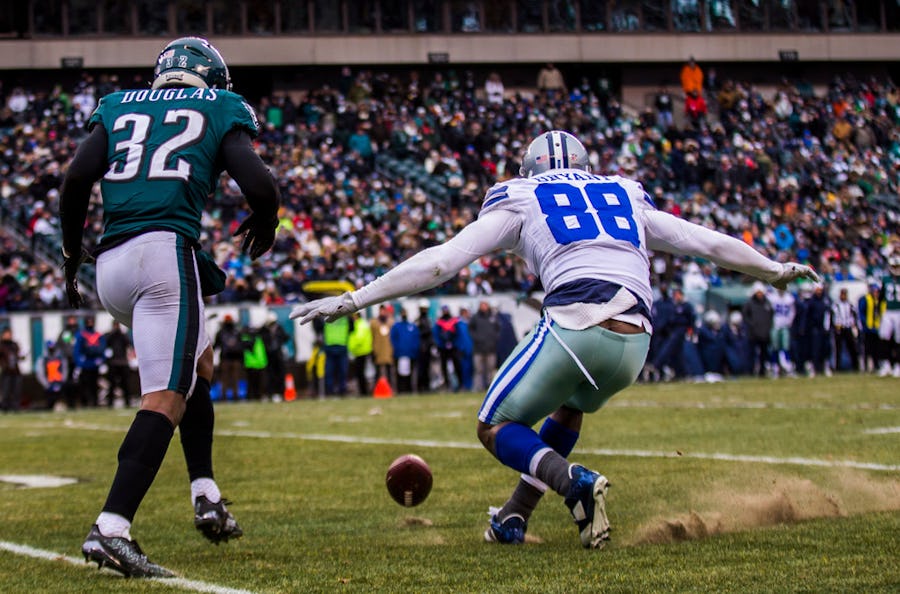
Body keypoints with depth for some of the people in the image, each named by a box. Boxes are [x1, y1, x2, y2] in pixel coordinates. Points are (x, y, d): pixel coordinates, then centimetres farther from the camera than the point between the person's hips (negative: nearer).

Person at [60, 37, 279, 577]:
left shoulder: (119, 107, 22)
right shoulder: (220, 110, 13)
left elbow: (78, 177, 8)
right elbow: (261, 186, 0)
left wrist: (71, 253, 18)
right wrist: (264, 226, 21)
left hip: (111, 265, 6)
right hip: (166, 251, -6)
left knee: (196, 363, 26)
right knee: (167, 396, -10)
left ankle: (207, 497, 22)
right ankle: (112, 528, -25)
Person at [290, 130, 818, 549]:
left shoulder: (520, 199, 17)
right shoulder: (627, 198, 28)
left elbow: (440, 262, 10)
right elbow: (708, 242, 34)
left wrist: (353, 300, 13)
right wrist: (775, 269, 50)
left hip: (575, 327, -5)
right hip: (635, 341, 5)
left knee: (496, 427, 12)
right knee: (569, 407, 33)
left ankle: (575, 482, -16)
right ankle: (515, 519, 27)